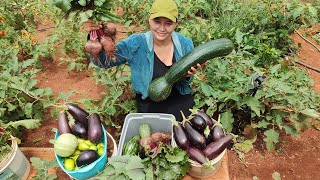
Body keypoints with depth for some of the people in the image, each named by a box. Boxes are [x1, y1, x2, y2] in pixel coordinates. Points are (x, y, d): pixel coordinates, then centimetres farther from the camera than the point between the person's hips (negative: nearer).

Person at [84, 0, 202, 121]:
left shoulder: (185, 44, -7)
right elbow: (103, 60, -17)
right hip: (149, 103, -1)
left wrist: (187, 76, -20)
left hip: (180, 99, 2)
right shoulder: (136, 44, -15)